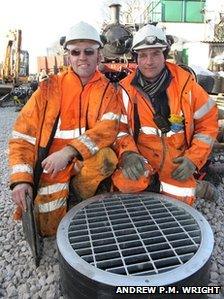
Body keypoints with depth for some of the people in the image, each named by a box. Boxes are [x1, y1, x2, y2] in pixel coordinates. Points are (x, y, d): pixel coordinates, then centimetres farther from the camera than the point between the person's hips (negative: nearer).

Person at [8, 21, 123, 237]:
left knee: (105, 157, -31)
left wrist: (69, 151, -30)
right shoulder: (49, 88, 1)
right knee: (49, 229, -8)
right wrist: (21, 178, -12)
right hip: (51, 165, 0)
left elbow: (108, 128, -16)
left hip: (90, 160, 1)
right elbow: (23, 134, -1)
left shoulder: (108, 90, 2)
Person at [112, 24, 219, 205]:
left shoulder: (186, 83, -2)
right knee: (126, 183, -29)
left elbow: (208, 123, 4)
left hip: (176, 163, 1)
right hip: (140, 160, 0)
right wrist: (127, 154, -23)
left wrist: (193, 158, -7)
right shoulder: (126, 89, -3)